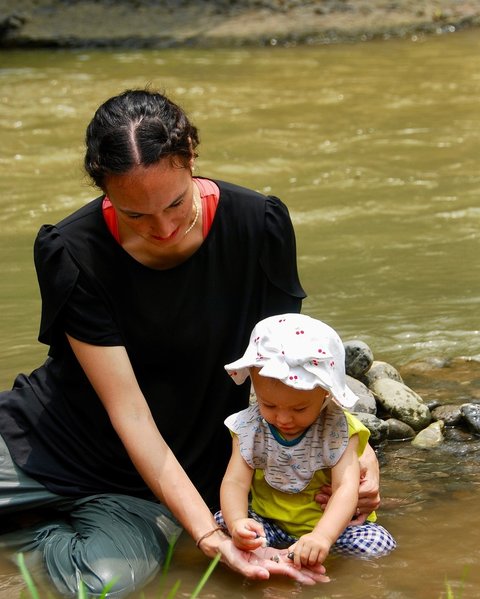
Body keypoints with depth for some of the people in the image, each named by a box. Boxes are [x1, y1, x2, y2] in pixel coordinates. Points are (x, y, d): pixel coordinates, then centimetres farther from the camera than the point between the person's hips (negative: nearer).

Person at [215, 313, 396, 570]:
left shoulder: (338, 431, -17)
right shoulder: (249, 428, -9)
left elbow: (346, 488, -28)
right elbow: (235, 482, -16)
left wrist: (322, 536, -47)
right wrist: (237, 523, -39)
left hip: (329, 524, -2)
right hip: (269, 524, 2)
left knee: (377, 544, -28)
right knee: (220, 522, -18)